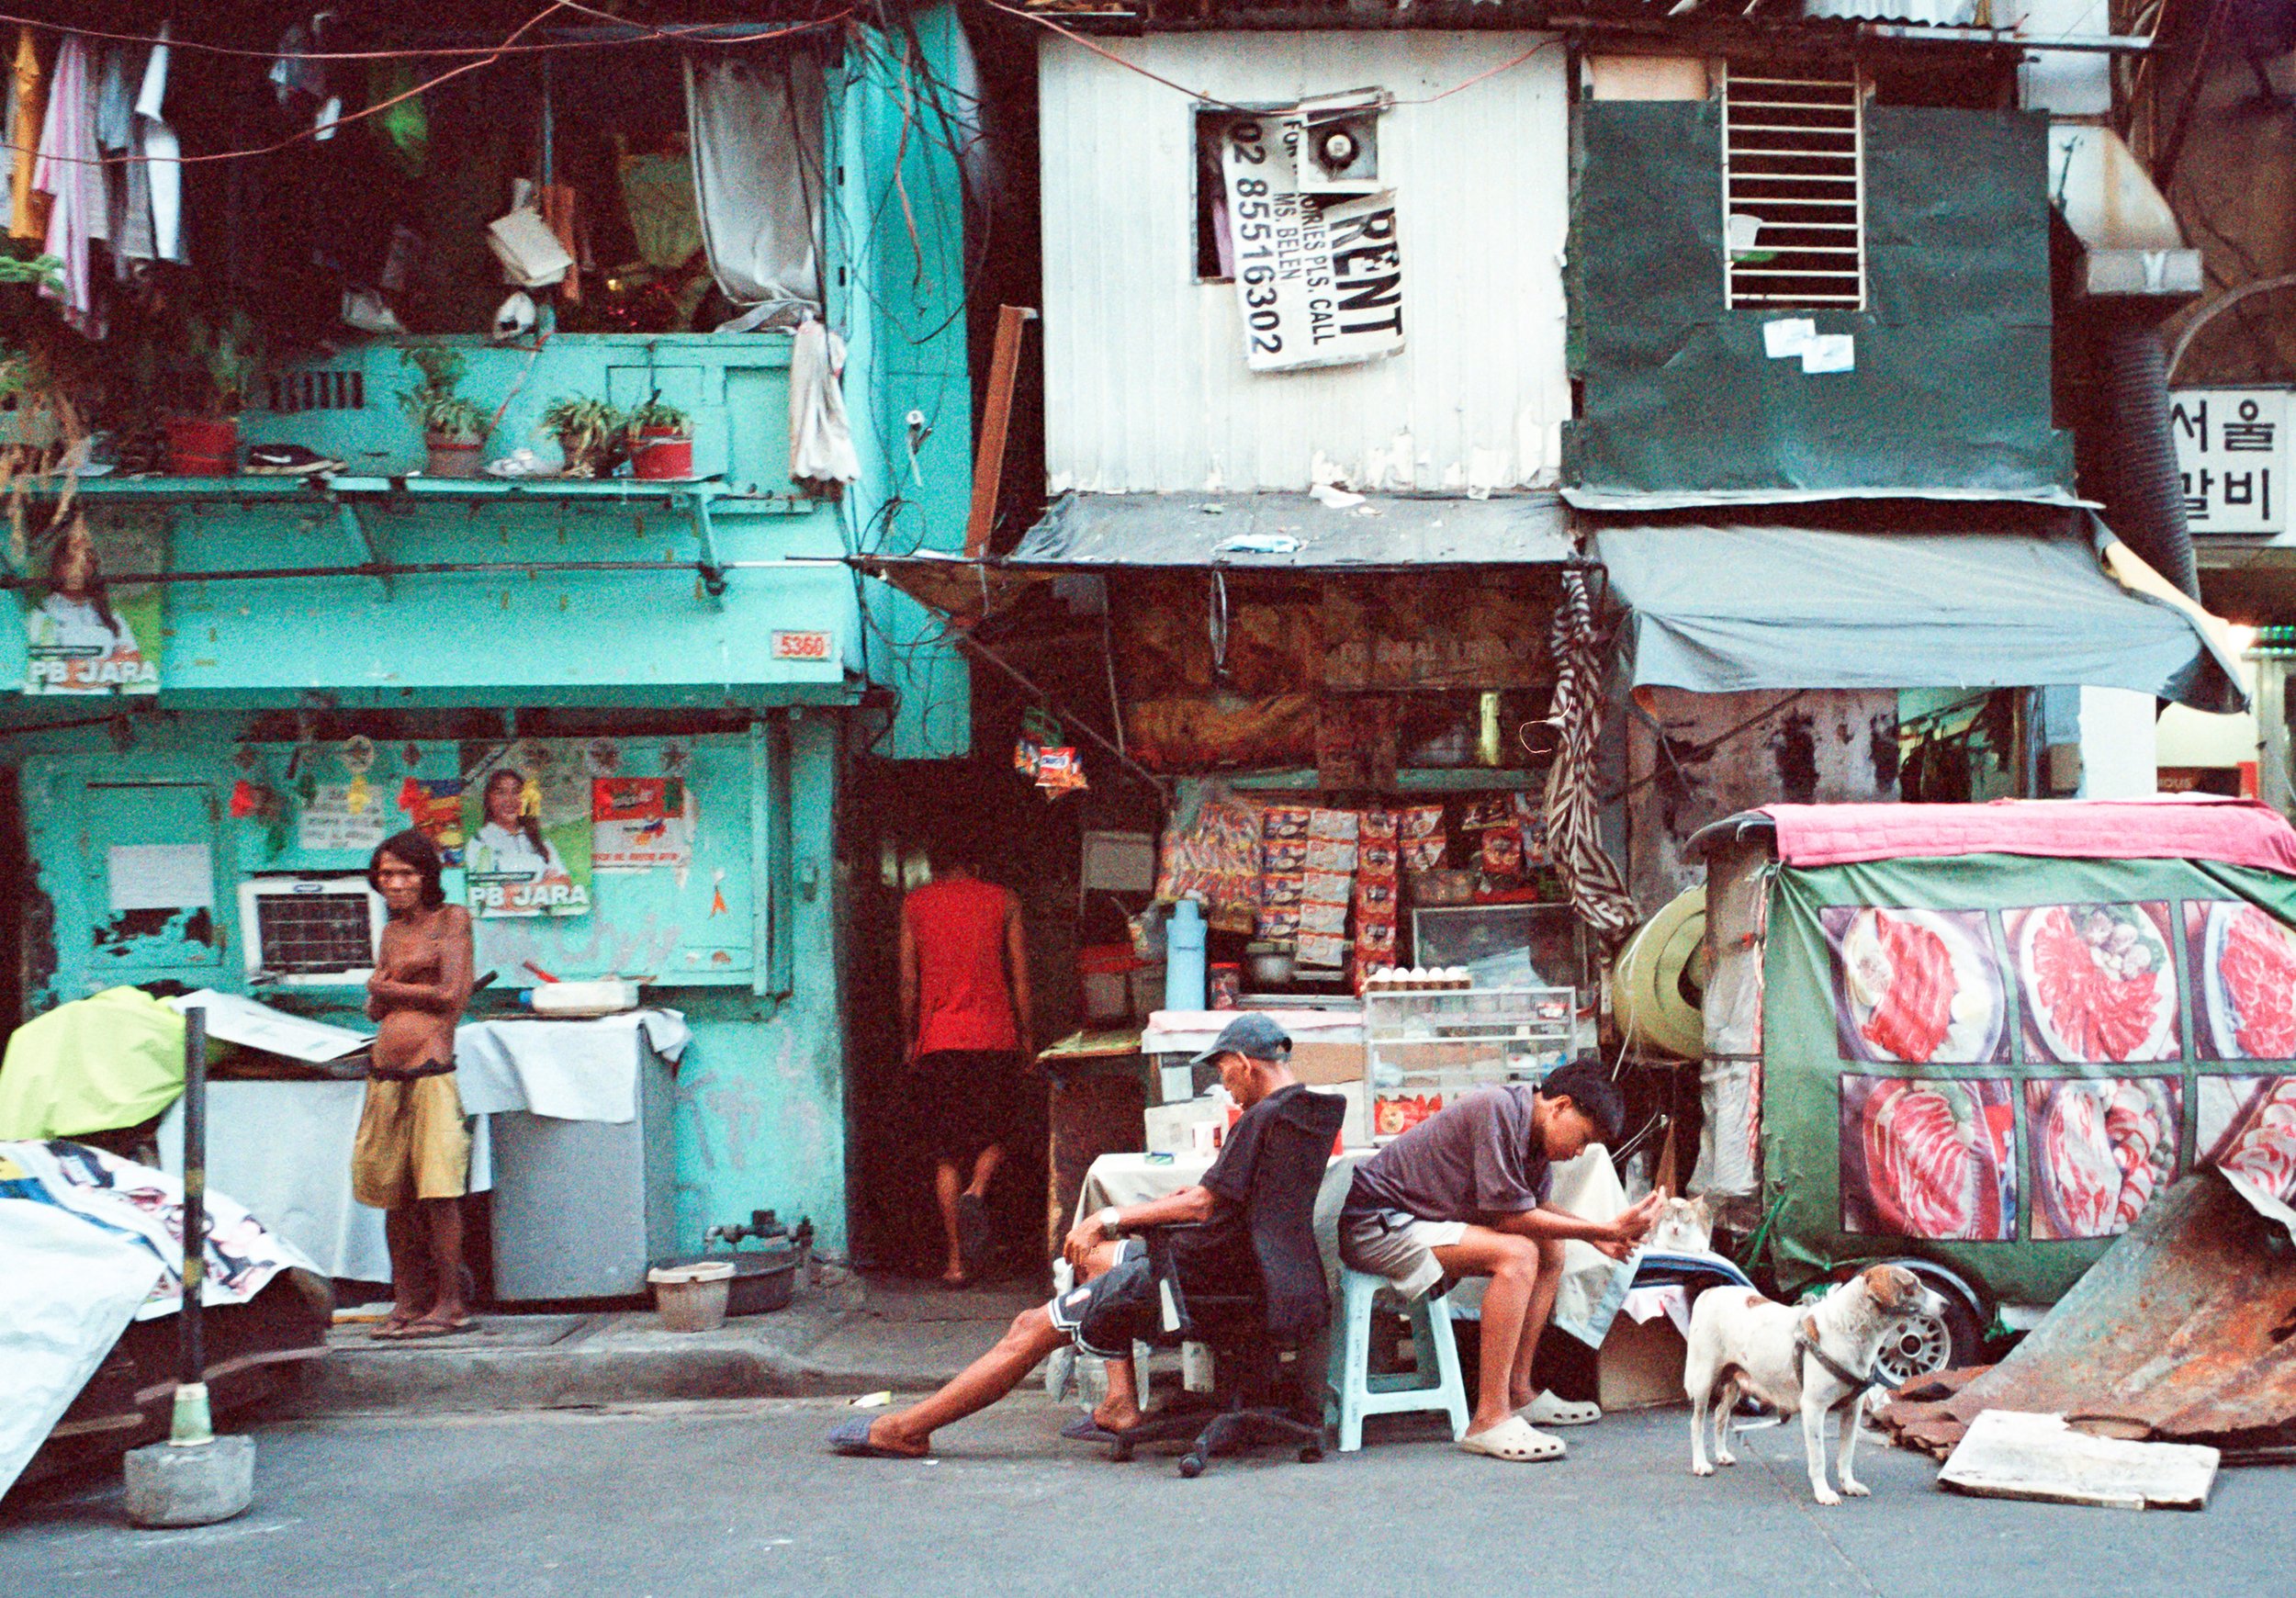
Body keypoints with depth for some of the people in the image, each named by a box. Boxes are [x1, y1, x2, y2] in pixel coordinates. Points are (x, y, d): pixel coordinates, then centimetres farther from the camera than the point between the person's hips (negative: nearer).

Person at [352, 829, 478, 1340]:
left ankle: (449, 1303, -1)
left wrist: (388, 986, 4)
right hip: (385, 1077, 6)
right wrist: (412, 984, -5)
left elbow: (450, 995, -6)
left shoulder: (451, 919, 2)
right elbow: (373, 1009, 15)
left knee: (437, 1192, -8)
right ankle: (405, 1302, 13)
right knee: (393, 1195, 6)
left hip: (431, 1074, -6)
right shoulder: (392, 931, 19)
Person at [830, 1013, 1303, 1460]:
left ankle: (904, 1431, 3)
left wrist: (1110, 1217, -15)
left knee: (1031, 1330, -3)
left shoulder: (1261, 1117, -21)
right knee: (1093, 1256, 30)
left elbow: (1205, 1206, -23)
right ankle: (1121, 1403, 16)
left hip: (1197, 1271, -10)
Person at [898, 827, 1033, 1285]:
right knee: (992, 1135, 15)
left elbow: (908, 980, 4)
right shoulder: (1002, 900, 7)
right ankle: (975, 1193, -17)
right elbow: (1020, 975, 4)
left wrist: (909, 1040, 13)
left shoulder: (915, 904, 7)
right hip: (995, 1037, 0)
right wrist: (1025, 1034, 10)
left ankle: (956, 1259, 1)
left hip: (938, 1040, 0)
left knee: (946, 1152, 5)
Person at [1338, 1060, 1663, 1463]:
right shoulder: (1499, 1112, -22)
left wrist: (1596, 1234, 1)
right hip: (1373, 1226, -10)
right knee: (1517, 1254, -26)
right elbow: (1511, 1217, -22)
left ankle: (1518, 1393, 12)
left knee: (1549, 1251, 10)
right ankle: (1489, 1420, -27)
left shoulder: (1532, 1127, 7)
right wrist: (1605, 1230, -19)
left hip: (1416, 1218, 10)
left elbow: (1534, 1208, 16)